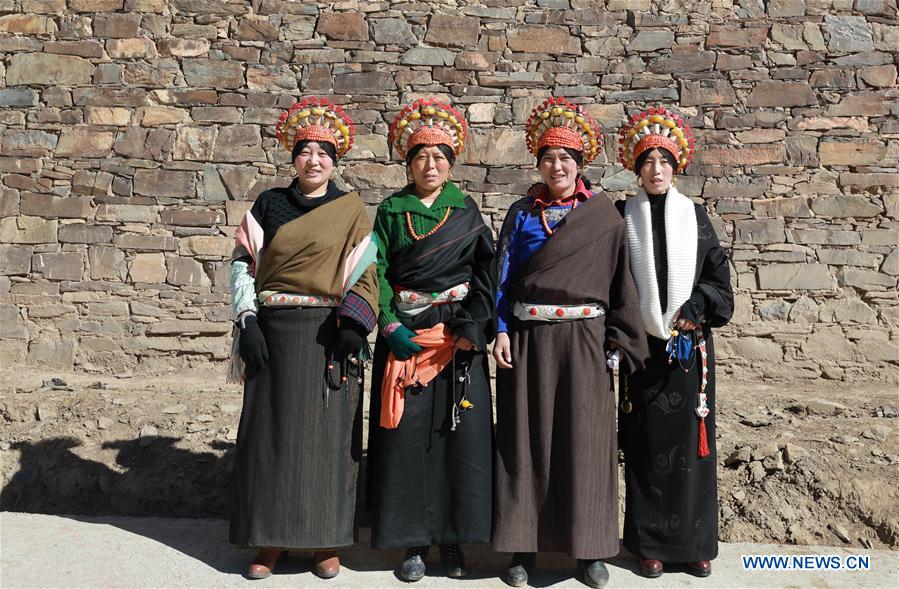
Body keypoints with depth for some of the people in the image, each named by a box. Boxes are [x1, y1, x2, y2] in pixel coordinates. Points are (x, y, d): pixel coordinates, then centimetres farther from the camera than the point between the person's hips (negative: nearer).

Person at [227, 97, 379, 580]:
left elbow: (365, 274, 1)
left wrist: (354, 326, -12)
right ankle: (270, 538, 17)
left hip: (328, 335, -1)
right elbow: (242, 264, 7)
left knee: (327, 430, 3)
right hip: (275, 332, 1)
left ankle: (325, 539, 16)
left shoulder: (352, 211, 5)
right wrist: (248, 321, -5)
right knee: (271, 429, 4)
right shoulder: (269, 205, 8)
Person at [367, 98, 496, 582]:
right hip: (404, 334, 0)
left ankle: (453, 536, 15)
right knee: (406, 434, 0)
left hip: (458, 336, 0)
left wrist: (471, 330, -10)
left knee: (459, 432, 0)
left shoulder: (467, 211, 7)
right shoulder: (390, 210, 7)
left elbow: (484, 274, 1)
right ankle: (414, 541, 12)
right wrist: (391, 327, -10)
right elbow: (378, 271, 2)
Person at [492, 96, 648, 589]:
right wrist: (502, 331, -5)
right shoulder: (522, 212, 8)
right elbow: (503, 275, 5)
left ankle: (590, 547, 15)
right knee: (527, 439, 4)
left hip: (583, 340, -1)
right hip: (528, 339, 1)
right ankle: (523, 545, 15)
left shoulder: (604, 216, 4)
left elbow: (620, 280, 3)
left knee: (584, 440, 2)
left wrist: (618, 342, -2)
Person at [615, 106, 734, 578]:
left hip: (690, 344, 1)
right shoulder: (622, 216, 3)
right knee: (646, 443, 3)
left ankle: (695, 540, 19)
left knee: (690, 442, 5)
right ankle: (649, 543, 16)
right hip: (641, 345, -1)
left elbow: (718, 276, 8)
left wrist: (695, 307, -7)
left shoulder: (694, 216, 8)